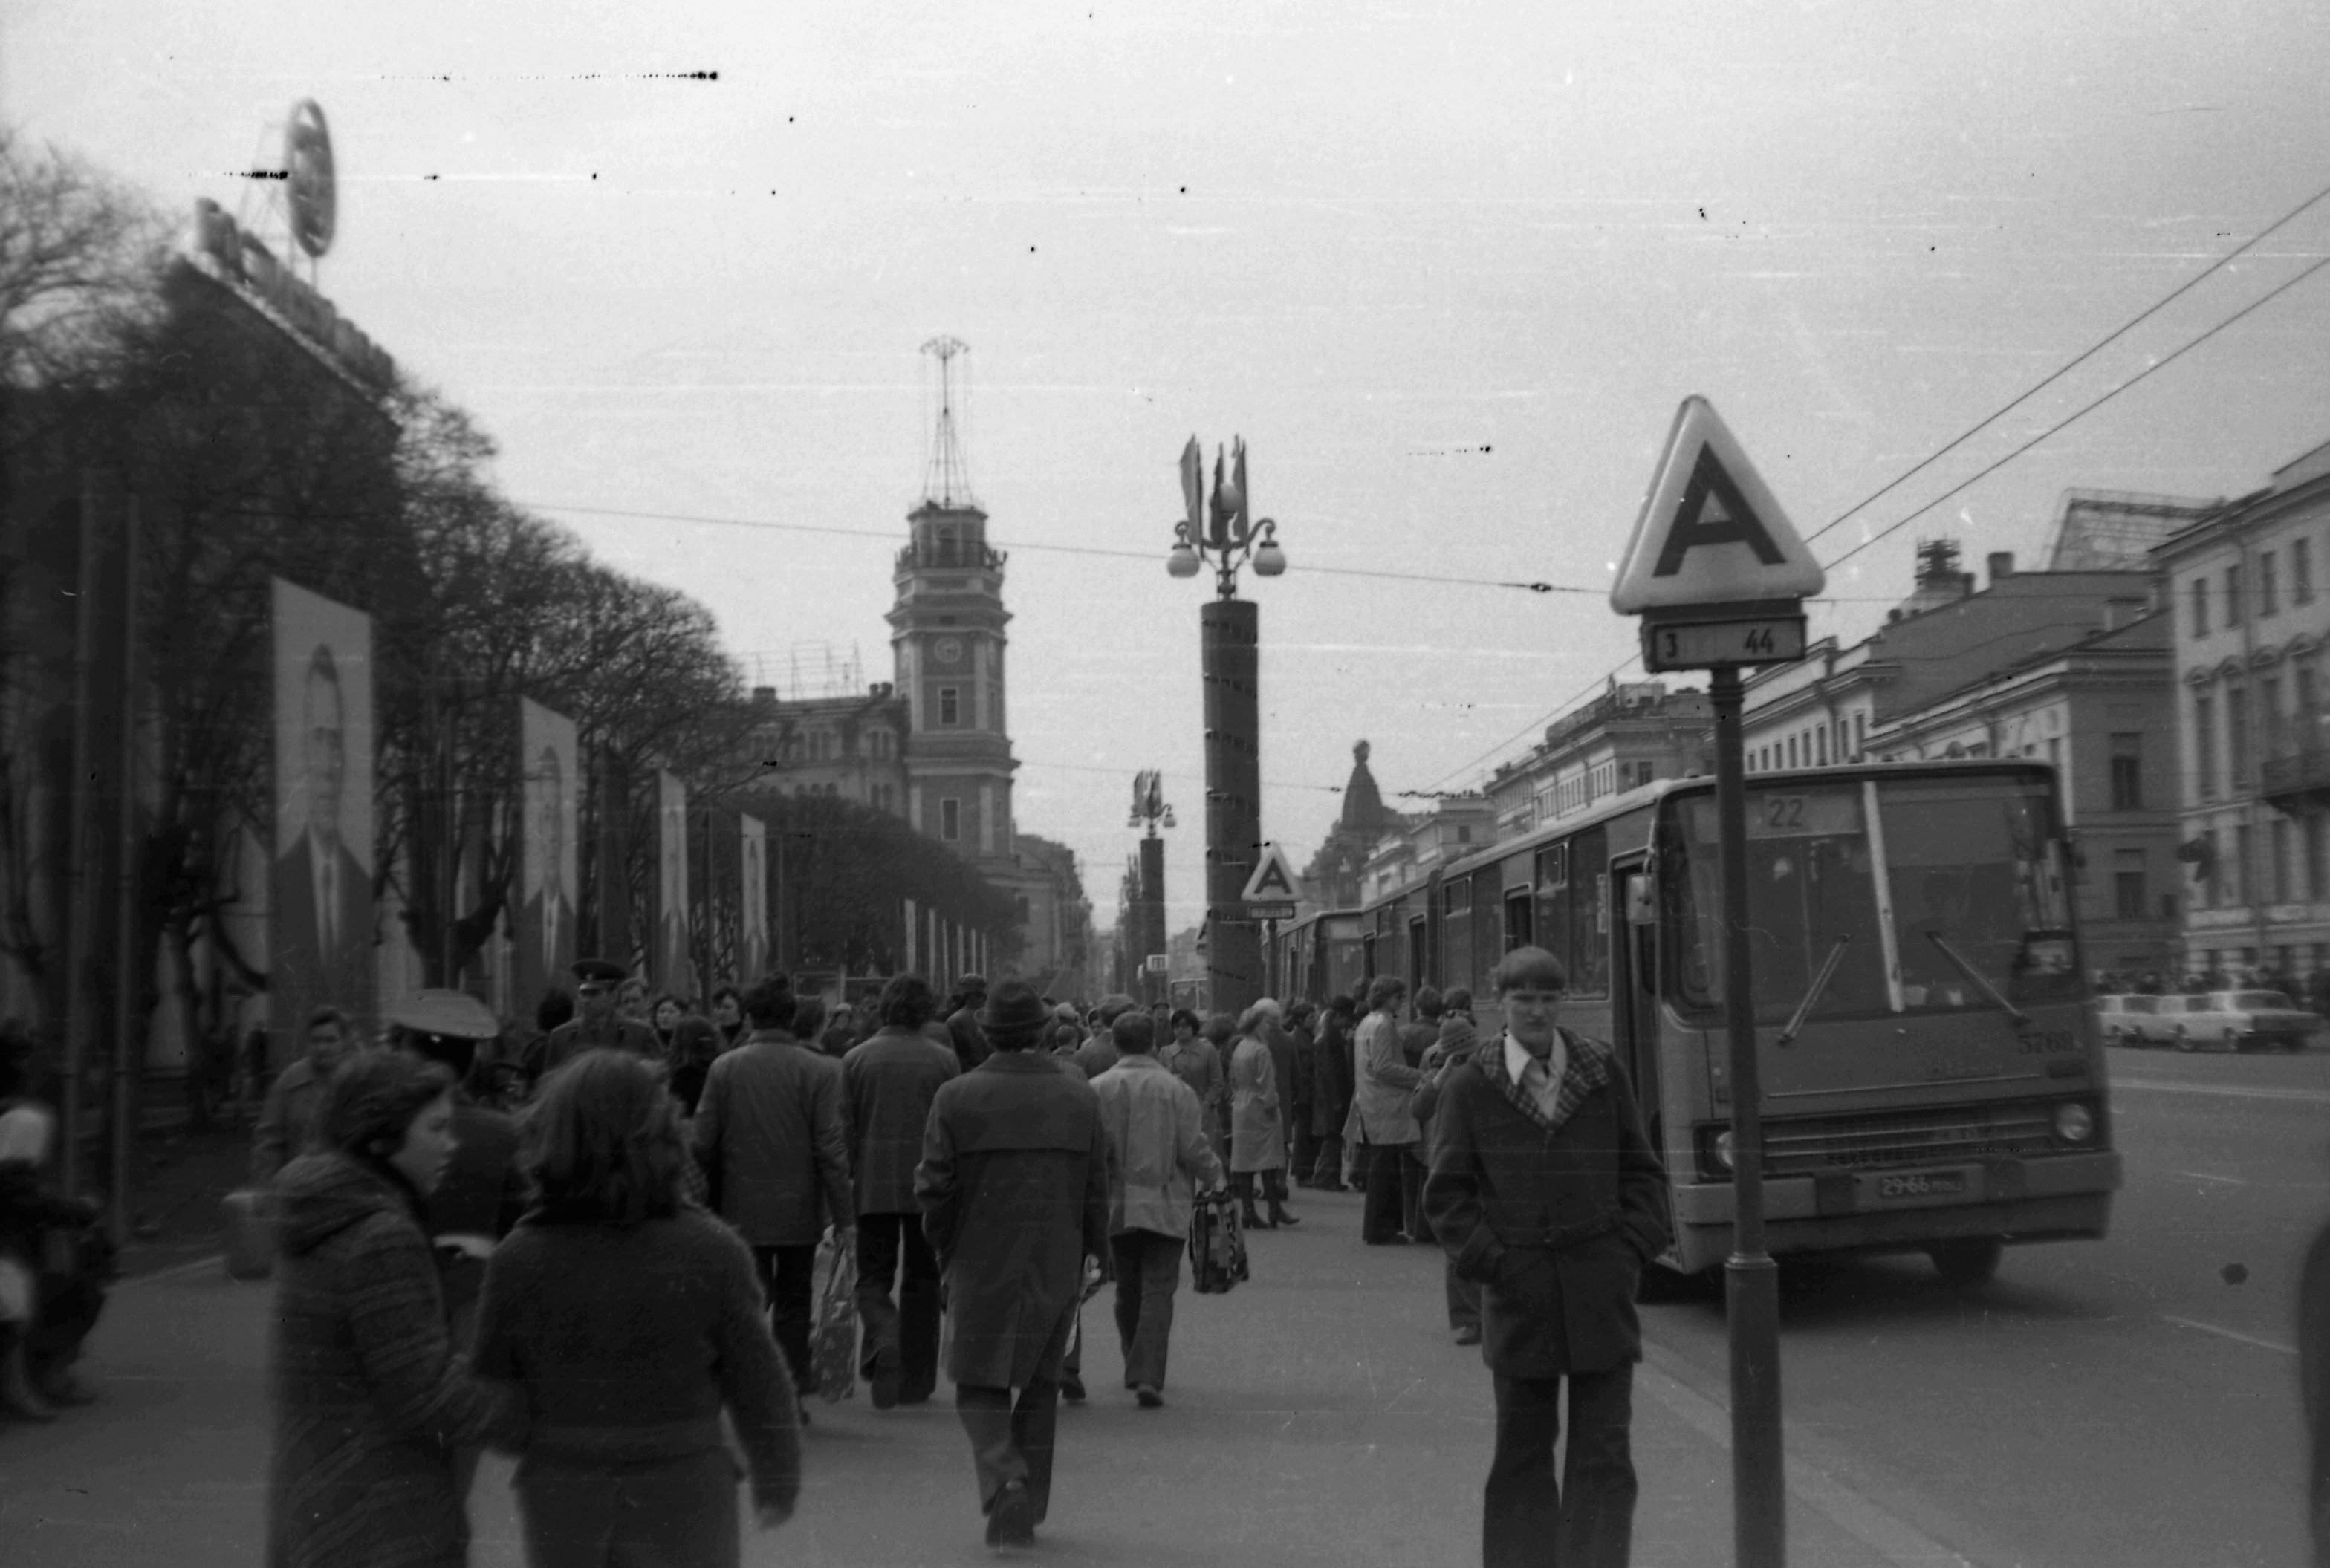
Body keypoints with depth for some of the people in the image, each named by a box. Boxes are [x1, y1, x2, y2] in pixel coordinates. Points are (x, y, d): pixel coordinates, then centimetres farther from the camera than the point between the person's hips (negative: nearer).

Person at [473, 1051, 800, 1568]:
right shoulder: (711, 1253, -14)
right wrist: (778, 1481, 8)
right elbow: (760, 1389, -8)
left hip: (560, 1503, 2)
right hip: (683, 1500, -1)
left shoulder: (518, 1260, -11)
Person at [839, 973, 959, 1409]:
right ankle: (915, 1380, 15)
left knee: (873, 1277, 8)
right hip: (928, 1186, 0)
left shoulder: (856, 1058, -1)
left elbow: (844, 1128, 2)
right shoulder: (943, 1060, -2)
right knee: (921, 1278, 12)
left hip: (873, 1187, 0)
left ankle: (883, 1339, -23)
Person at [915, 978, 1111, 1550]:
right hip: (1057, 1264, 2)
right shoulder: (1079, 1095, 0)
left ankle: (1004, 1480, -17)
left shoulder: (956, 1096, -7)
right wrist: (1094, 1251, 9)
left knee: (980, 1385, 7)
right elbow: (1096, 1186, 1)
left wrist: (944, 1248, 6)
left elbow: (934, 1186, -8)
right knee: (1039, 1384, 14)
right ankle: (1025, 1512, 16)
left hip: (981, 1265, -2)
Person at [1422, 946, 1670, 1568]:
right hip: (1519, 1293, 0)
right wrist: (1489, 1262, -7)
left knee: (1603, 1454, -1)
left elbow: (1642, 1171, 10)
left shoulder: (1603, 1072, 4)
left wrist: (1633, 1249, -1)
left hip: (1600, 1289, 1)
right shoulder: (1469, 1086, -1)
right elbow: (1447, 1194, 3)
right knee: (1522, 1452, 10)